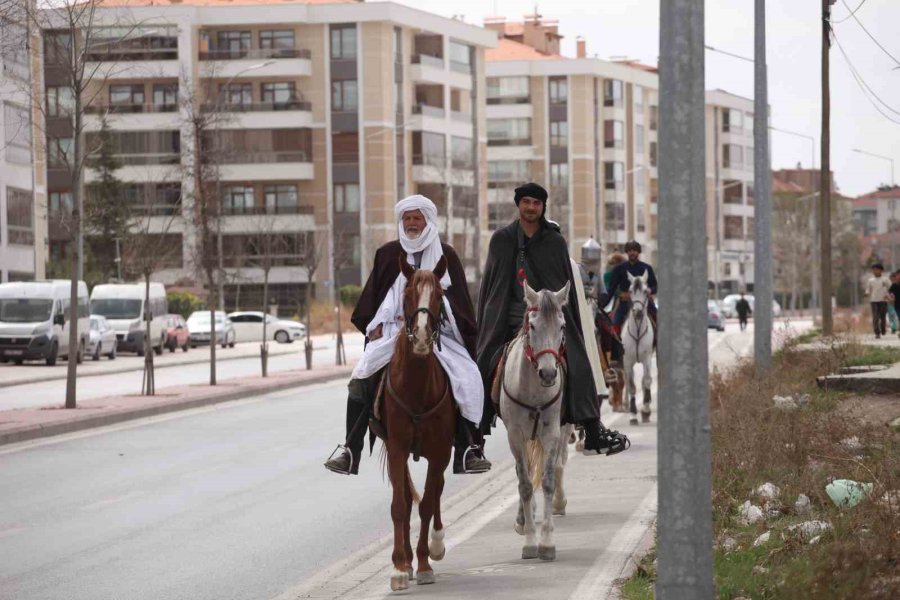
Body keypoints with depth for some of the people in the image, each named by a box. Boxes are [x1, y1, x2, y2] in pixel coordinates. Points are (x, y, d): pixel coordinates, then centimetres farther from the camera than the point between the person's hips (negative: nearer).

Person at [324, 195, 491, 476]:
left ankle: (466, 451, -10)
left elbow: (459, 299, 8)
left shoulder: (446, 256, 8)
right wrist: (375, 324, 0)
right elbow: (373, 296, 13)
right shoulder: (388, 254, 10)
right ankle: (350, 448, -12)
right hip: (393, 330, 0)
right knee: (361, 378, -18)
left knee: (466, 379, -18)